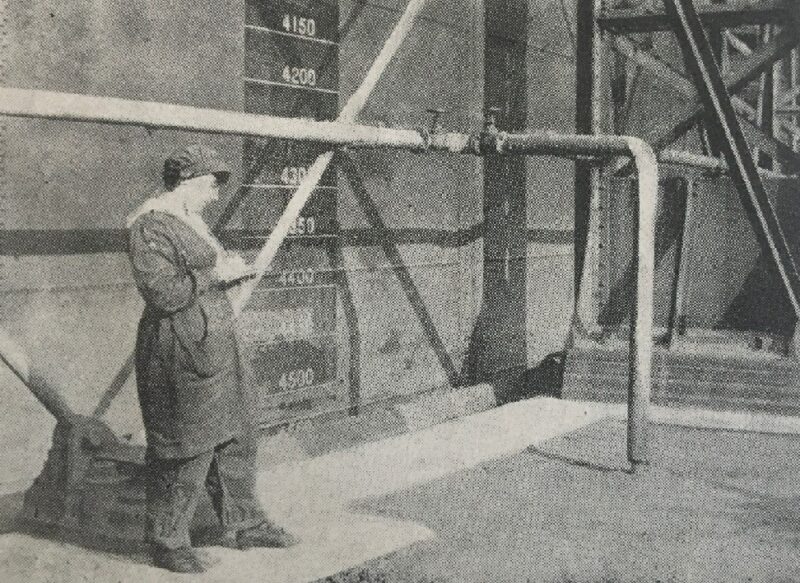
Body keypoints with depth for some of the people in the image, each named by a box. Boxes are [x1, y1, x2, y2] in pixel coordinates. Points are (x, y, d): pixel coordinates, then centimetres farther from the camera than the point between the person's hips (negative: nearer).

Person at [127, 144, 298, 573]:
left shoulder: (189, 218, 15)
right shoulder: (150, 225, -16)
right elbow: (163, 294, -25)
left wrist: (230, 270, 6)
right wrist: (215, 273, -16)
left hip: (213, 346, 10)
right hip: (180, 351, -10)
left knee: (234, 437, 16)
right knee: (186, 450, -1)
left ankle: (242, 524, 30)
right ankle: (167, 540, 15)